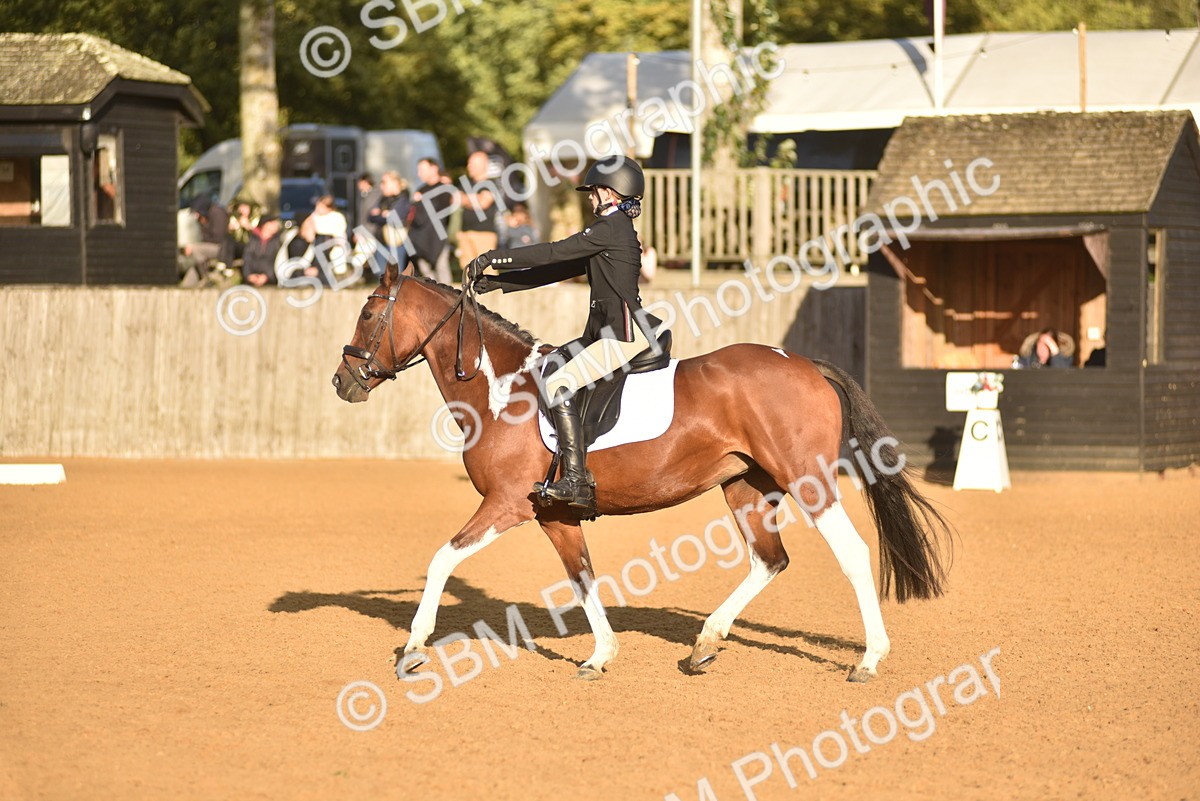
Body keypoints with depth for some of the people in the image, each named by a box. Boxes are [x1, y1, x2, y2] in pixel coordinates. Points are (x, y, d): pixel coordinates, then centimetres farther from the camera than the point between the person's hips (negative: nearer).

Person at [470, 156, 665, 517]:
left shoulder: (611, 228, -10)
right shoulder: (615, 230, 20)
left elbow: (551, 255, -15)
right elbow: (557, 270, 19)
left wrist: (495, 257, -10)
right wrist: (498, 281, 15)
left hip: (625, 335, -11)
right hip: (608, 332, 11)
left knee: (557, 385, -22)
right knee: (540, 371, 14)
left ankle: (577, 481, -27)